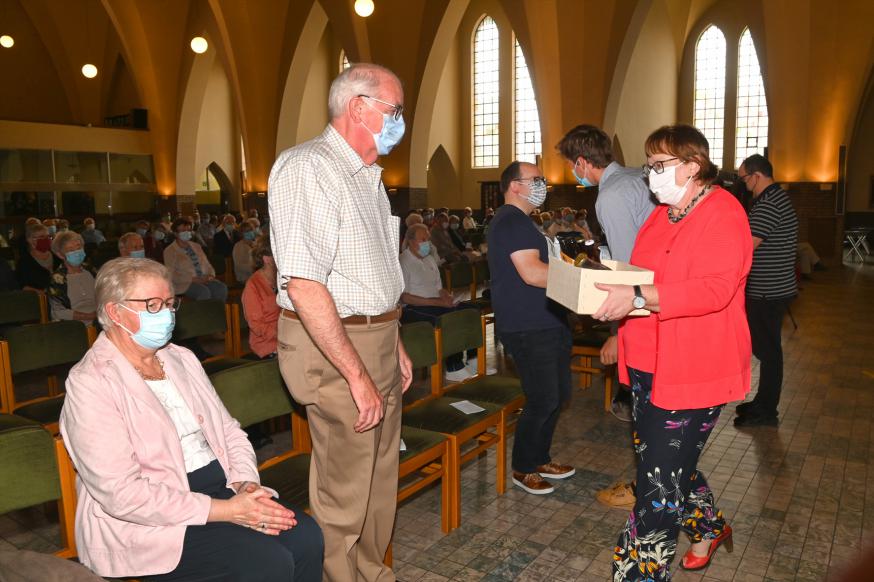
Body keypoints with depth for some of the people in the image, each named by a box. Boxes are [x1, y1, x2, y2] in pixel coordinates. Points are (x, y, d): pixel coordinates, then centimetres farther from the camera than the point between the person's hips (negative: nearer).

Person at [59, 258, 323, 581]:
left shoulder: (182, 359, 12)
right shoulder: (90, 384, -10)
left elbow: (229, 430, 14)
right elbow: (123, 494, -18)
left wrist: (245, 483, -7)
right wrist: (226, 511, -19)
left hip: (222, 487, 6)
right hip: (149, 522, -6)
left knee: (305, 536, -16)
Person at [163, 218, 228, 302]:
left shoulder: (196, 246, 21)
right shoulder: (170, 251, 3)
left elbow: (207, 265, 19)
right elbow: (172, 275, -7)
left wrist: (211, 275, -4)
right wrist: (193, 279, -17)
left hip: (204, 280, 5)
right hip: (185, 283, -5)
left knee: (222, 288, -26)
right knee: (204, 291, -35)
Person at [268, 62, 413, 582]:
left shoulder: (367, 176, 16)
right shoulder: (308, 168, -16)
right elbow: (304, 284, -25)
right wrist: (358, 375, -23)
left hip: (377, 342, 10)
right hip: (335, 350, -9)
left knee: (380, 482, 20)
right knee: (344, 497, 3)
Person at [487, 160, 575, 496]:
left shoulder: (520, 222, 21)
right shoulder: (512, 221, -14)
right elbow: (532, 273, -25)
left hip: (546, 324, 11)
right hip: (528, 329, -11)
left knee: (558, 395, 16)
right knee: (543, 400, -4)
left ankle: (539, 459, 31)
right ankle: (522, 469, 15)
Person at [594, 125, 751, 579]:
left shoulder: (722, 214, -14)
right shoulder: (663, 214, 13)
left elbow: (714, 289, -26)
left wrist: (637, 298, -33)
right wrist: (614, 290, 3)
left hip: (692, 370, -9)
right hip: (649, 366, 9)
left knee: (660, 481, -2)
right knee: (670, 463, 22)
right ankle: (708, 529, 46)